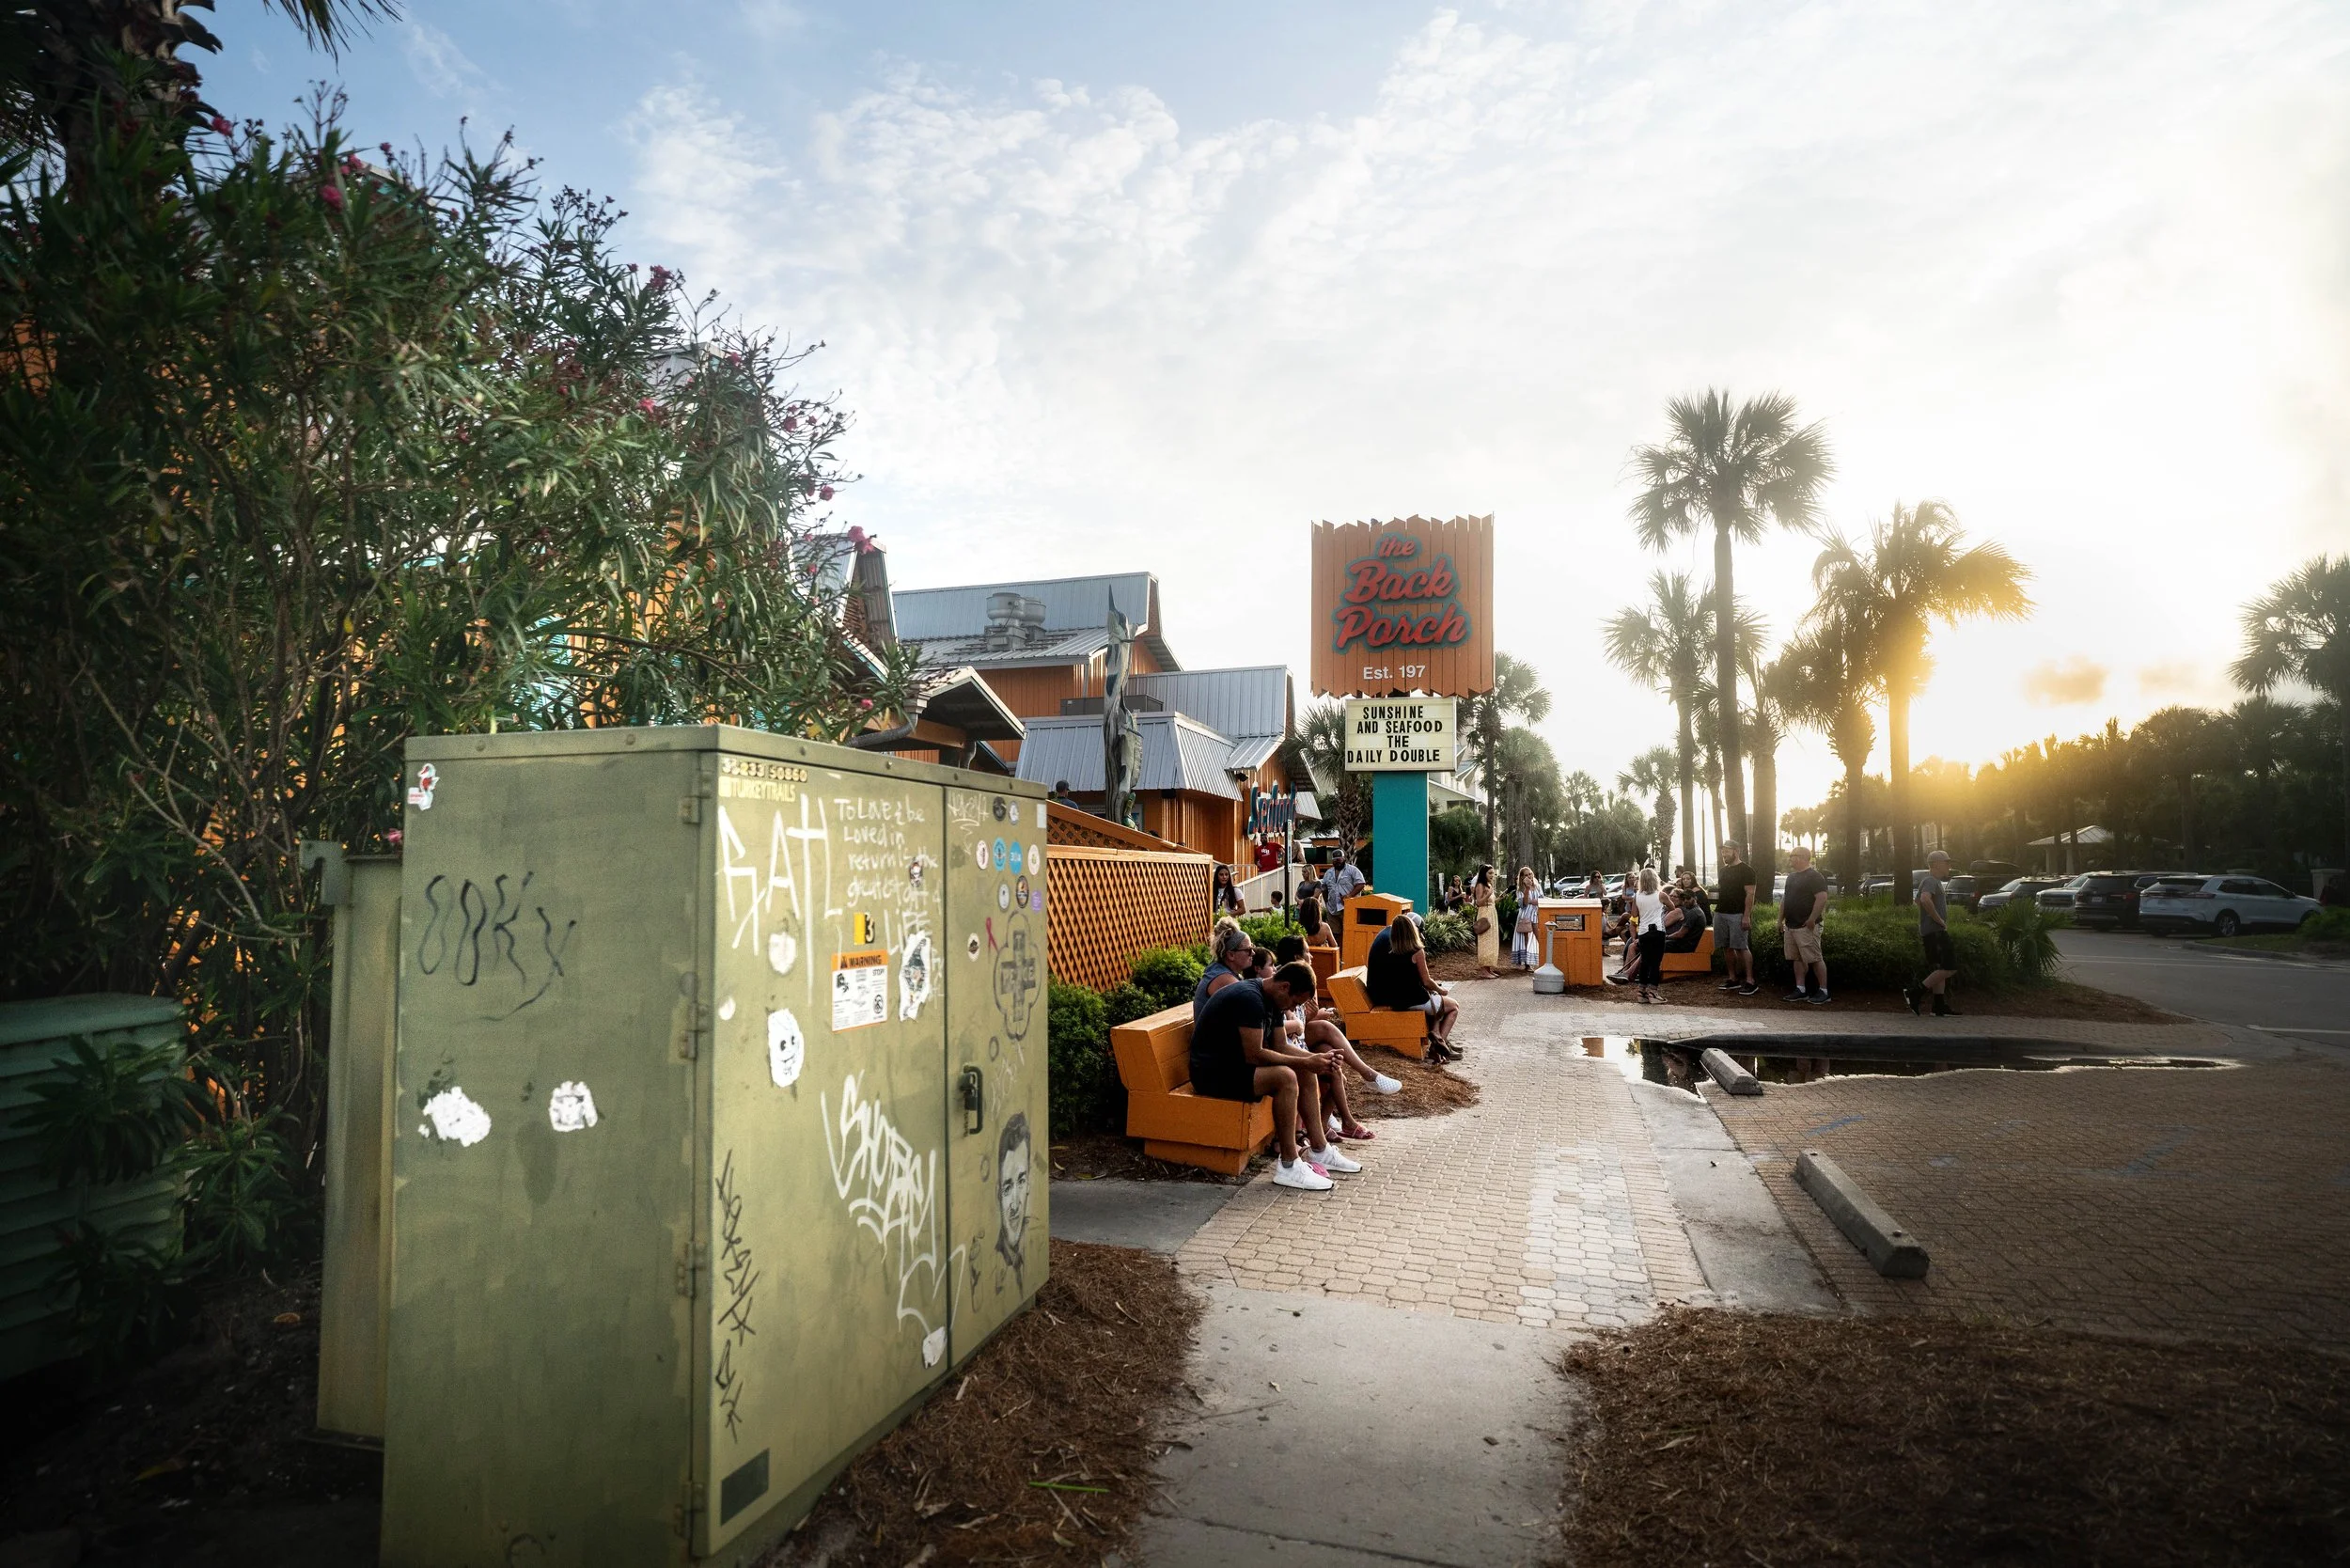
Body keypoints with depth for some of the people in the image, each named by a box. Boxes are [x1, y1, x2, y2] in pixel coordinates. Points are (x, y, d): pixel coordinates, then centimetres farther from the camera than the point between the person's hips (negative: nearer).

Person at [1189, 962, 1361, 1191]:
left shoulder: (1271, 1000, 7)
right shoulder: (1249, 998, -24)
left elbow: (1281, 1046, 10)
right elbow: (1254, 1055, -28)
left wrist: (1314, 1060, -7)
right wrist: (1304, 1062, -22)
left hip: (1237, 1062, 11)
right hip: (1212, 1072, -10)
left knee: (1306, 1073, 5)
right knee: (1285, 1077, -28)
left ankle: (1319, 1151, 10)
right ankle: (1289, 1167, -21)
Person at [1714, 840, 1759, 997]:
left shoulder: (1746, 870, -6)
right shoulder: (1724, 870, 17)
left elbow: (1750, 894, -11)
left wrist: (1746, 916, -18)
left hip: (1737, 915, -8)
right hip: (1721, 913, 8)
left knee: (1742, 947, -9)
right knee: (1727, 947, 8)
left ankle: (1750, 981, -7)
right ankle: (1733, 979, 15)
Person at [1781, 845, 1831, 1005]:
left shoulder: (1814, 877, -11)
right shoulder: (1791, 877, 17)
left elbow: (1822, 898, -19)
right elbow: (1784, 899, 22)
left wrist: (1812, 919, -21)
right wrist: (1781, 920, 17)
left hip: (1806, 926, -9)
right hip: (1791, 926, 9)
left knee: (1815, 959, -6)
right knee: (1797, 959, 11)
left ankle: (1823, 991, -1)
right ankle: (1801, 990, 16)